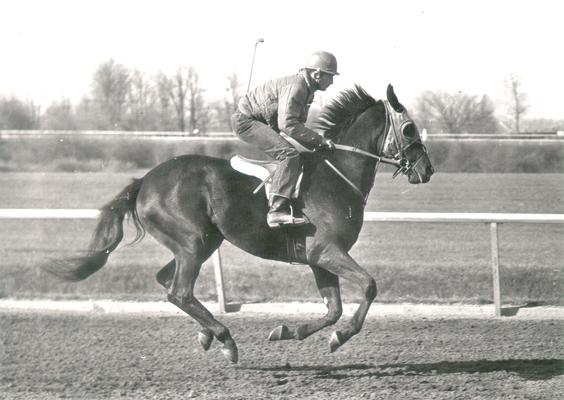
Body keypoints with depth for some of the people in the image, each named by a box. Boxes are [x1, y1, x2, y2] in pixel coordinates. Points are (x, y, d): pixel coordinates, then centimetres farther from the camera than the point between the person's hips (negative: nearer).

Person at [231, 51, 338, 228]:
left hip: (266, 123, 11)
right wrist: (319, 140, -28)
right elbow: (287, 124, -32)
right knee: (290, 154, -27)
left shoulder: (307, 90, 10)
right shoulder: (294, 87, -24)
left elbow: (297, 123, 19)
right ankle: (277, 210, -37)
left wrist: (315, 141, 4)